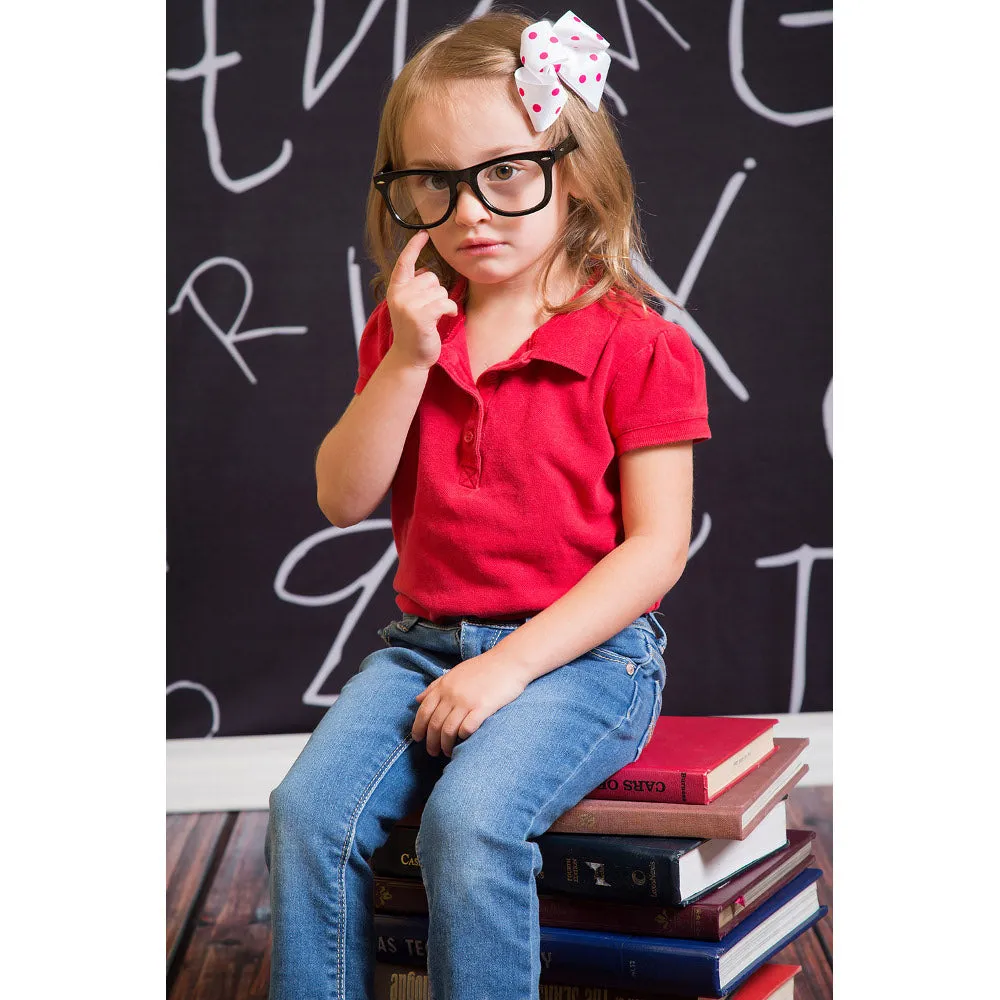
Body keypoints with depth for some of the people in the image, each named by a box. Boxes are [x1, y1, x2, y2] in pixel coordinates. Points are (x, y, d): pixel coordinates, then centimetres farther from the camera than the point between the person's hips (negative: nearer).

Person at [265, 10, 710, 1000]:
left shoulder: (637, 346, -6)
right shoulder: (406, 330, 10)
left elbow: (656, 544, -10)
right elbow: (343, 499, 4)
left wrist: (510, 664, -18)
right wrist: (406, 360, -10)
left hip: (584, 649, -4)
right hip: (424, 642, 5)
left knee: (470, 822, -29)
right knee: (306, 809, -17)